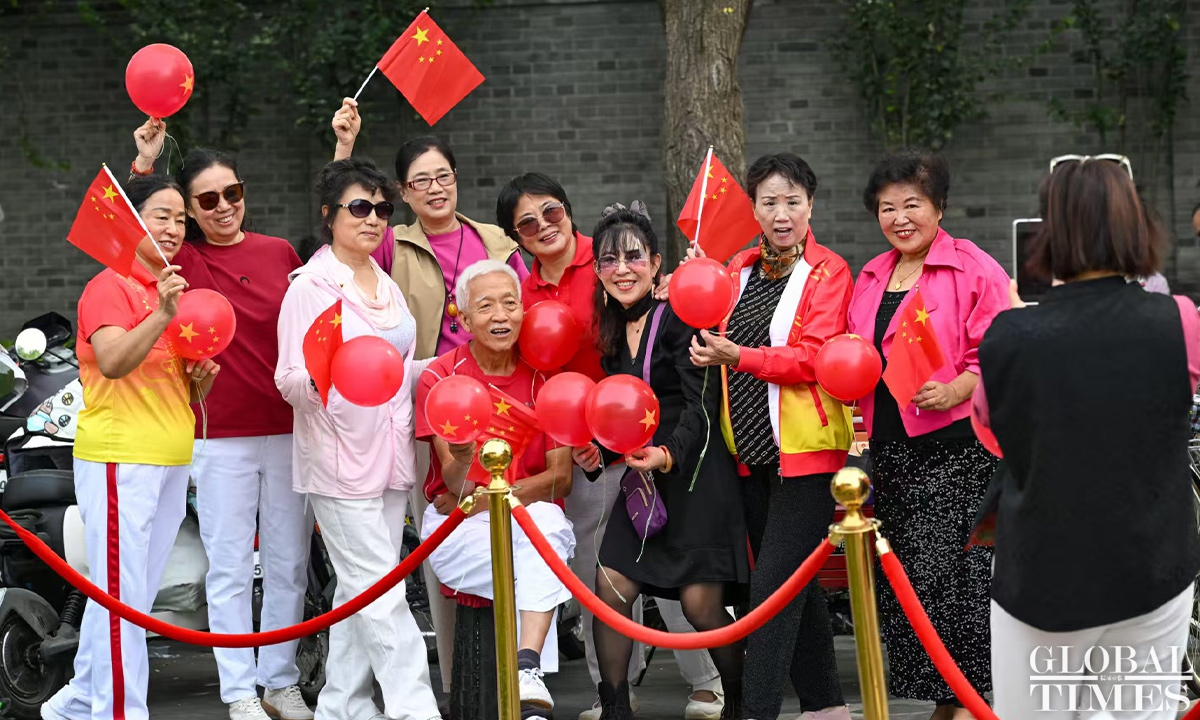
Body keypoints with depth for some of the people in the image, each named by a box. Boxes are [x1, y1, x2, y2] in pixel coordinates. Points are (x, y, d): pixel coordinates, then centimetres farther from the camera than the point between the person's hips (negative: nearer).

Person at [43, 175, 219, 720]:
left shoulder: (175, 291, 17)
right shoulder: (110, 287, -9)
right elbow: (113, 362, -27)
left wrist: (201, 379, 2)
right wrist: (162, 316, -39)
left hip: (172, 461, 9)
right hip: (119, 456, -9)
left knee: (137, 594, 13)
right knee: (121, 594, -7)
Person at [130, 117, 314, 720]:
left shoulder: (280, 253, 5)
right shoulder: (183, 262, -2)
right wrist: (144, 164, -23)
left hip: (289, 429, 3)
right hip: (222, 436, -3)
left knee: (288, 562, 10)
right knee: (230, 568, 2)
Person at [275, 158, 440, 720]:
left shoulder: (387, 287, 16)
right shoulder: (309, 287, -6)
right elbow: (287, 378, -11)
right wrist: (317, 378, -31)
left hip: (389, 457, 7)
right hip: (340, 458, -7)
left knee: (359, 591, 10)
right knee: (380, 593, -10)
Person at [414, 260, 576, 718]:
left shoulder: (542, 378, 4)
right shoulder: (441, 378, -3)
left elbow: (561, 478, -2)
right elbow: (456, 484, -12)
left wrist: (486, 498, -15)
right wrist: (462, 460, -36)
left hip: (533, 521, 2)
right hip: (459, 530, -2)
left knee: (545, 519, -35)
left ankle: (528, 666, -43)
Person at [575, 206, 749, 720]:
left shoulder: (678, 319, -11)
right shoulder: (613, 332, 12)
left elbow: (701, 404, -17)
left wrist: (668, 455, -31)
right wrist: (599, 453, 0)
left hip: (695, 472, -7)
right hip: (642, 478, 7)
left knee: (700, 603, -7)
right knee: (611, 588, -5)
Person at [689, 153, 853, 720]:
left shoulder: (828, 271, -6)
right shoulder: (739, 269, 12)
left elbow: (814, 357, -16)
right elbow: (718, 335, 22)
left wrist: (739, 357, -25)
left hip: (805, 450, -7)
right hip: (752, 451, 7)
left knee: (773, 584, -10)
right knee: (795, 581, 14)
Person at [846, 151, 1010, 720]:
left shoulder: (973, 269, -5)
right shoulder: (871, 278, 17)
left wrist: (952, 391, -24)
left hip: (954, 444, -7)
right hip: (892, 448, 7)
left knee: (952, 567, -10)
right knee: (907, 573, 7)